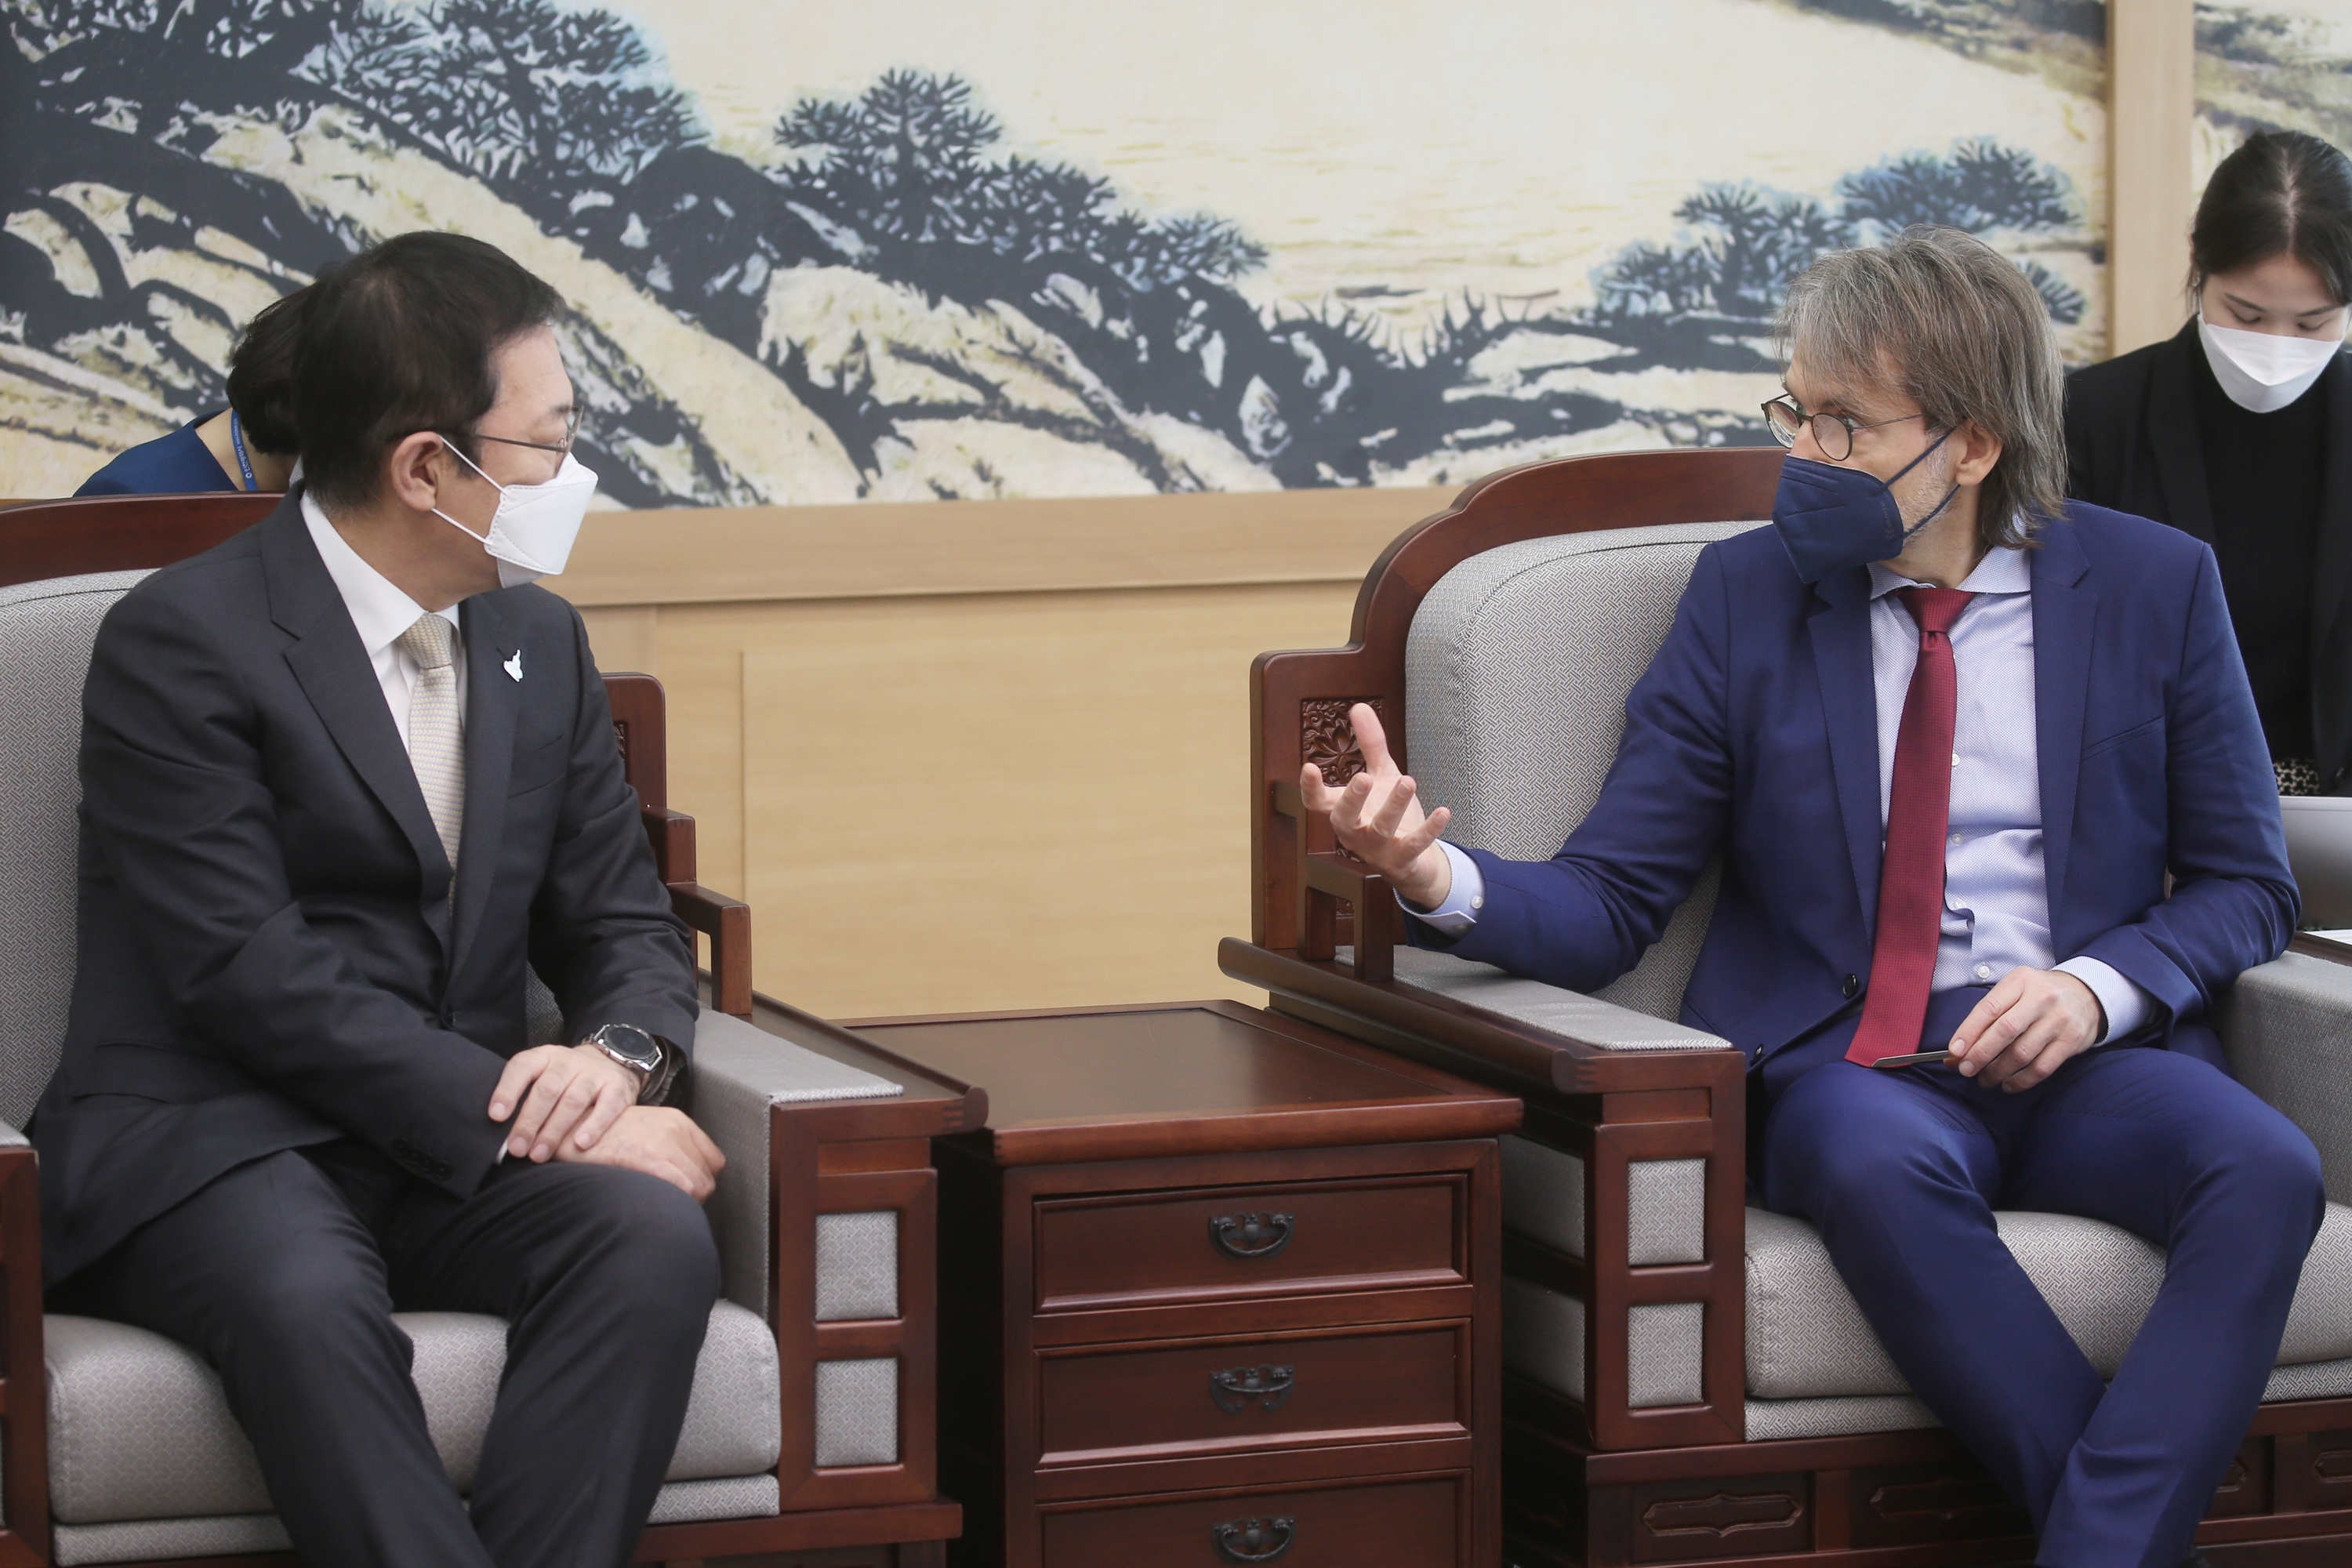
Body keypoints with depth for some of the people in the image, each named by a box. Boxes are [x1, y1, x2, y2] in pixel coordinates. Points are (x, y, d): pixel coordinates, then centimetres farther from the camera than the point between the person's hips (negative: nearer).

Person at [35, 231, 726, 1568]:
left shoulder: (540, 643, 15)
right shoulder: (183, 641, -8)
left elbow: (627, 926, 16)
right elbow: (249, 975, -16)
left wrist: (619, 1057, -9)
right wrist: (511, 1105, -22)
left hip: (463, 1156, 5)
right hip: (211, 1147, -5)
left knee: (654, 1236, -28)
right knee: (305, 1296, -39)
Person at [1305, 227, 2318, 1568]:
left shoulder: (2157, 586, 7)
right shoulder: (1748, 595, 7)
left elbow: (2247, 883, 11)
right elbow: (1610, 903, 3)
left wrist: (2100, 985, -10)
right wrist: (1441, 877, -19)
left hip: (2086, 1056, 1)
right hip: (1845, 1065, -1)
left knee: (2264, 1168, -33)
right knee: (1882, 1159, -38)